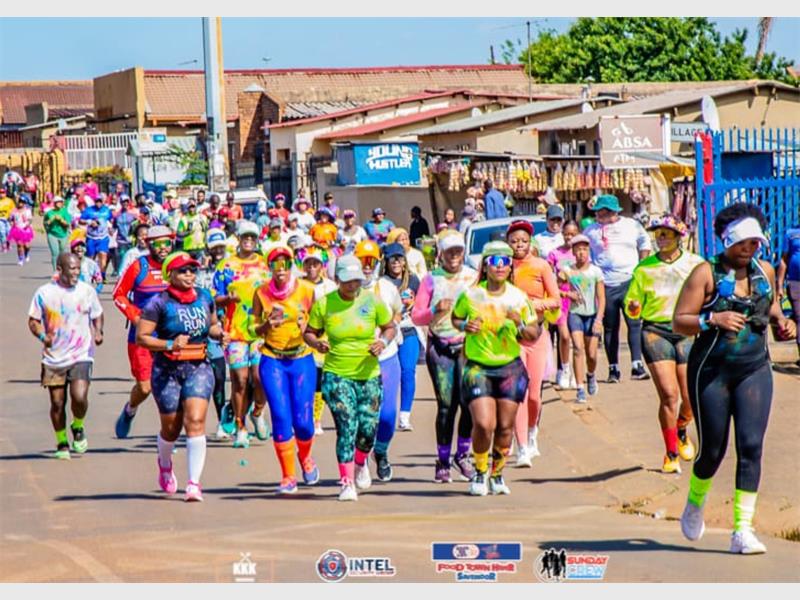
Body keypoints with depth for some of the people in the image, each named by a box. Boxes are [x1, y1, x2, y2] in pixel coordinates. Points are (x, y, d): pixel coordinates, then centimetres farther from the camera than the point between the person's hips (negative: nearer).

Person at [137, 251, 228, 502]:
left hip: (199, 368, 2)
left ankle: (194, 483, -15)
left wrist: (219, 334, 2)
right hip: (167, 369, -2)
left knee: (195, 421, -15)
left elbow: (213, 324, 24)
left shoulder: (204, 297, 7)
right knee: (171, 428, 9)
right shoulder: (160, 302, -8)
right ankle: (165, 463, 44)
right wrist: (170, 344, -22)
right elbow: (141, 337, -10)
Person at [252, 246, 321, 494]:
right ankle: (288, 476, 3)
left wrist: (308, 329, -15)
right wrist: (267, 325, -13)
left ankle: (305, 456, 31)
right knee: (281, 418, -8)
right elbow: (255, 329, 8)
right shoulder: (261, 293, 1)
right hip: (272, 361, 0)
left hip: (302, 359, 0)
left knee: (303, 420, -3)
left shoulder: (306, 290, -3)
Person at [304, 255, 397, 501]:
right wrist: (317, 343, -14)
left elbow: (390, 327, 11)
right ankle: (347, 482, -6)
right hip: (336, 375, -2)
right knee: (347, 426, -14)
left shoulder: (373, 301, -2)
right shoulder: (323, 304, -4)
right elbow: (309, 332, 8)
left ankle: (360, 463, 37)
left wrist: (383, 342, -10)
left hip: (368, 376, 2)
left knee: (368, 429, 2)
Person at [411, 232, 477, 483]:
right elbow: (416, 316, 2)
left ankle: (462, 455, 11)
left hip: (468, 345, 1)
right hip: (439, 347, -1)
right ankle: (442, 461, 6)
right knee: (446, 405, -5)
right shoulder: (431, 279, 5)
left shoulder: (473, 277, 9)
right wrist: (436, 311, -16)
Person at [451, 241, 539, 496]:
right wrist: (465, 326, -9)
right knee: (483, 424, -14)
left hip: (510, 368, 2)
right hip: (478, 367, -2)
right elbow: (455, 318, 13)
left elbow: (534, 336, 5)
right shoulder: (470, 295, -5)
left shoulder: (518, 297, -1)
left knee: (505, 427, 3)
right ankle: (480, 473, 9)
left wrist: (519, 324, -16)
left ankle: (497, 474, 23)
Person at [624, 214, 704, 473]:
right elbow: (632, 308, 10)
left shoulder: (695, 264, 5)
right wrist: (633, 308, -12)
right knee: (668, 394, -11)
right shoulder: (644, 268, 6)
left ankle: (681, 431, 33)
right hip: (655, 331, -1)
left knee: (691, 398, -2)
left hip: (687, 333, 1)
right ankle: (671, 453, 2)